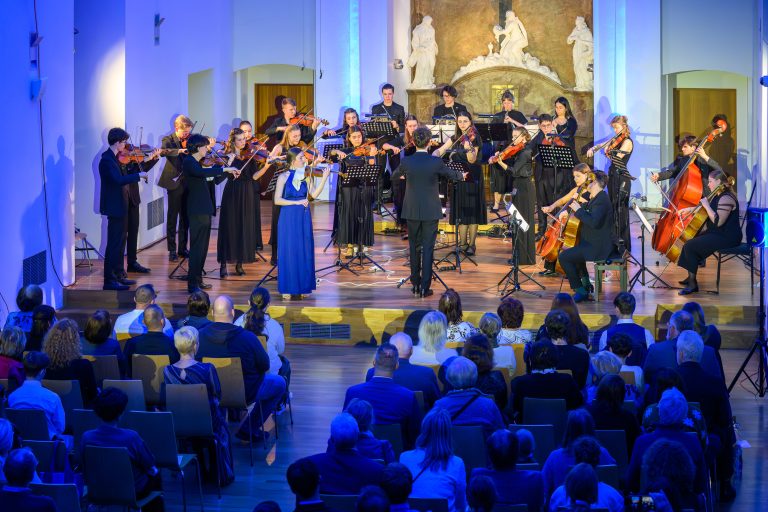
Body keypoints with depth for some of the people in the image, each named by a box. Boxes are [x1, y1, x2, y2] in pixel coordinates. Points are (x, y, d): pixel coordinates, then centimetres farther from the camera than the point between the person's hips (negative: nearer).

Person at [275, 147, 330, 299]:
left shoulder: (306, 176, 4)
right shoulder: (284, 177, -4)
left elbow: (314, 194, -7)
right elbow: (277, 200, -9)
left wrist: (324, 178, -15)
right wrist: (296, 202, -17)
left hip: (304, 218, 3)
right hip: (288, 218, -3)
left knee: (304, 251, 5)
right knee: (289, 251, -1)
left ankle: (301, 286, 14)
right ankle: (287, 289, 5)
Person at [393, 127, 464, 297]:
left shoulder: (406, 162, -8)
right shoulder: (436, 162, -12)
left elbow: (394, 177, 13)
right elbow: (452, 175, 6)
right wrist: (461, 174, 29)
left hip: (412, 212, 2)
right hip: (431, 211, -2)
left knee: (414, 248, 14)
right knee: (428, 249, 2)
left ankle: (415, 285, 20)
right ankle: (425, 287, -1)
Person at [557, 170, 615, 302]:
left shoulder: (601, 200, -21)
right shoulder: (596, 198, 12)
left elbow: (593, 222, -33)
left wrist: (579, 210, -23)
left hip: (598, 247, -11)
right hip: (594, 243, 11)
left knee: (564, 257, -19)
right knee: (571, 251, 34)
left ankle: (581, 291, -11)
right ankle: (586, 281, 38)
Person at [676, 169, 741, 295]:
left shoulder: (726, 198, -21)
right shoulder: (718, 196, 13)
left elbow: (718, 221, -30)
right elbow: (703, 209, 32)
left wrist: (707, 206, -22)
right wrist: (690, 209, 18)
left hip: (727, 237, -11)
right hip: (716, 233, 11)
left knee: (689, 246, -18)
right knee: (689, 238, 17)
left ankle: (692, 284, -13)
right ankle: (690, 277, 22)